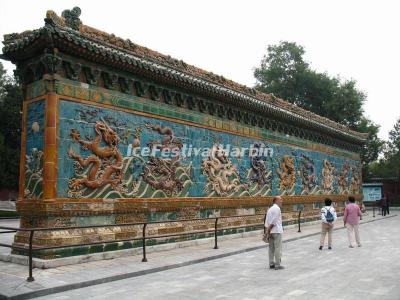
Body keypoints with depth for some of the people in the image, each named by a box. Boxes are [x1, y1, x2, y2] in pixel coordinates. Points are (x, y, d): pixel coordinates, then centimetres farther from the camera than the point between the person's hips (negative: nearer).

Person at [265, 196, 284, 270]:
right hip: (276, 231, -9)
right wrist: (268, 230, -10)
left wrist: (267, 230, 10)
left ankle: (271, 264, 16)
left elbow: (267, 221, 13)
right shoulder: (277, 208, -10)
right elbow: (273, 221, -16)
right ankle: (277, 265, -2)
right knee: (278, 248, -4)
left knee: (271, 248, 11)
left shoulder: (270, 209, 17)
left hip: (271, 231, 9)